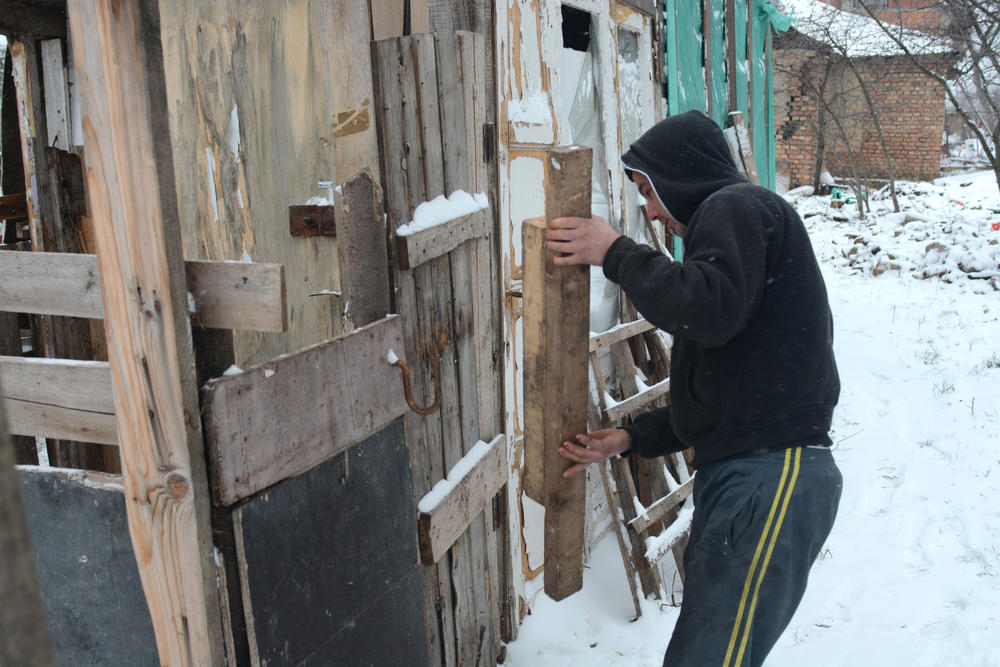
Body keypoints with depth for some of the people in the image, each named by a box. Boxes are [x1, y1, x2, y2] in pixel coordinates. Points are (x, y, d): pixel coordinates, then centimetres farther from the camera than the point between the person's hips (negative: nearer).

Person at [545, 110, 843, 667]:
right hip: (744, 473, 10)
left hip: (771, 475, -10)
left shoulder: (737, 206, -3)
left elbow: (709, 310, -22)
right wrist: (633, 438, 19)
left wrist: (617, 254, -9)